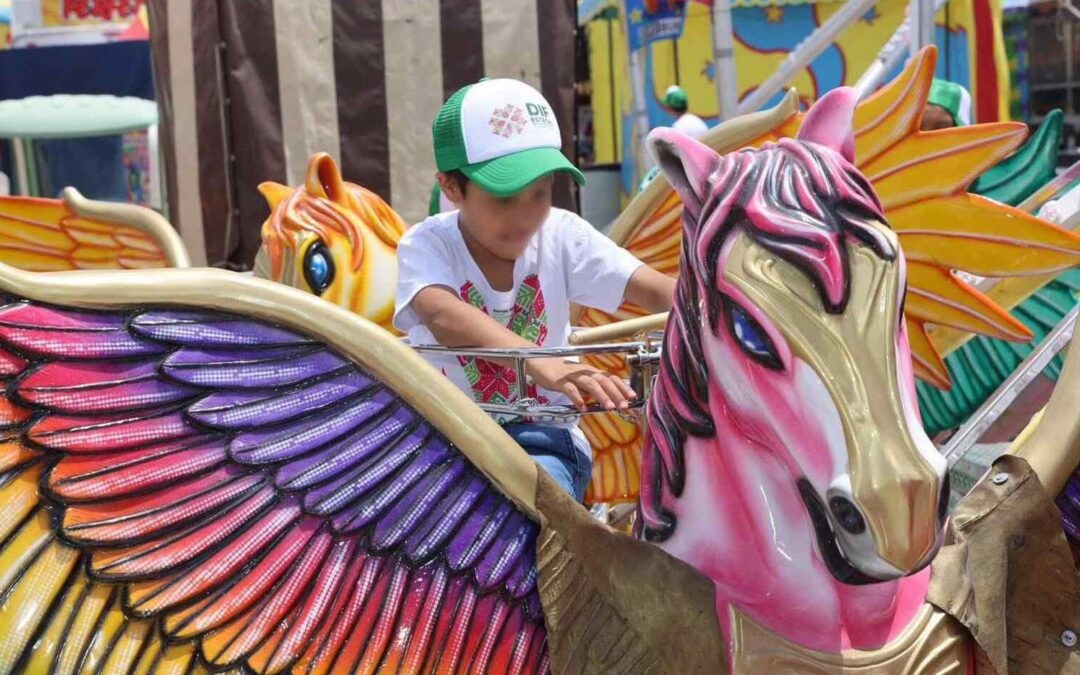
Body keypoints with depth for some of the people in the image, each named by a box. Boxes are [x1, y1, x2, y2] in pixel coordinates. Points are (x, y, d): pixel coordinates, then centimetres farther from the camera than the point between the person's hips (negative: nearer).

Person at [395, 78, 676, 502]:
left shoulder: (562, 236, -2)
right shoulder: (427, 244, -9)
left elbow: (659, 290, -11)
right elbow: (443, 316, -31)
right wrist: (540, 363, -49)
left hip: (541, 438, 1)